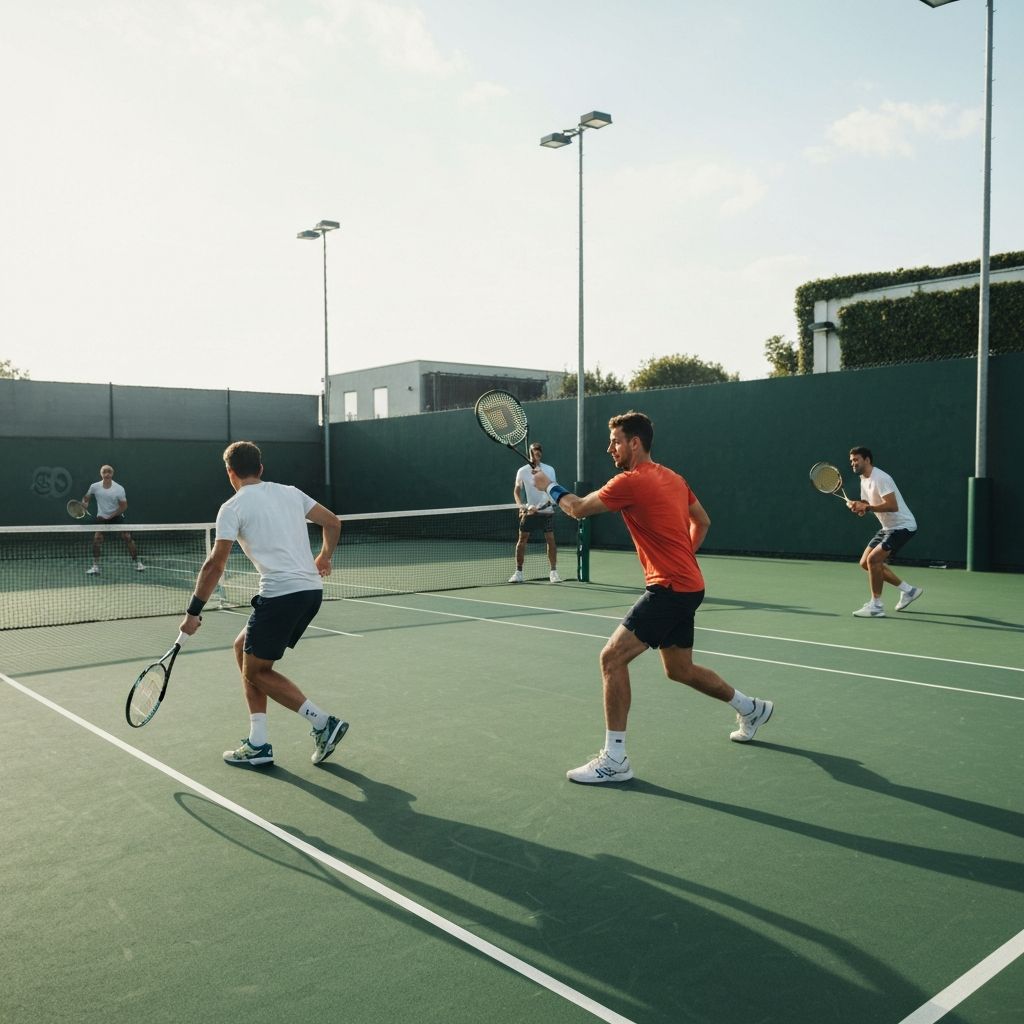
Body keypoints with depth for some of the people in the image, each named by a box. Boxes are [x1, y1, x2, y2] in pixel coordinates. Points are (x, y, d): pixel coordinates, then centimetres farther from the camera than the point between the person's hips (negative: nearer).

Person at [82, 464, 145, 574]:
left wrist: (111, 516, -15)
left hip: (116, 516, -1)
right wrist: (84, 503, -14)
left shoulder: (119, 489, -12)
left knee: (127, 537, -9)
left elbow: (124, 506, -9)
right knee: (97, 537, -17)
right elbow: (86, 497, 9)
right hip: (101, 517, 1)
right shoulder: (95, 487, -7)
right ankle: (95, 566, -7)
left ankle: (138, 563, 4)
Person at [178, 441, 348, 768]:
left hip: (281, 594, -8)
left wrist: (193, 612, 0)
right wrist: (324, 558, 36)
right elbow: (333, 523, 19)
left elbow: (215, 565, -6)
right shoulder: (290, 492, 15)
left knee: (256, 671, 8)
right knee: (243, 648, 20)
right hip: (312, 589, 8)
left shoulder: (232, 508, -2)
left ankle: (323, 723, 0)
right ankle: (258, 744, 18)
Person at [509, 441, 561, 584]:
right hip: (529, 511, 0)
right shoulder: (522, 471, 1)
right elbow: (517, 490, 4)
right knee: (522, 539, -1)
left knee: (550, 539, -4)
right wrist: (520, 505, -13)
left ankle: (553, 572, 7)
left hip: (546, 511, 0)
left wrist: (549, 501, -18)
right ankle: (518, 572, 8)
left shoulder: (549, 470, 2)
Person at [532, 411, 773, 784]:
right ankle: (752, 708, 42)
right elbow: (703, 522, 22)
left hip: (670, 589, -10)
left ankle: (614, 758, -8)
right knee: (680, 670, 23)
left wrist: (549, 487, 14)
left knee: (612, 657, -11)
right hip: (688, 586, 10)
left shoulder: (630, 481, -14)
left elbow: (577, 509, -4)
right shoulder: (673, 478, 12)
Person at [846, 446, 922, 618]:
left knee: (873, 559, -22)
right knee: (865, 563, 9)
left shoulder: (880, 478, -21)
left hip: (903, 526, -10)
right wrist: (856, 506, -9)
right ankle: (908, 590, 22)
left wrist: (867, 507, -31)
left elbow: (893, 506, -30)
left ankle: (876, 607, -13)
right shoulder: (864, 479, 9)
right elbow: (865, 506, 13)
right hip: (888, 528, 10)